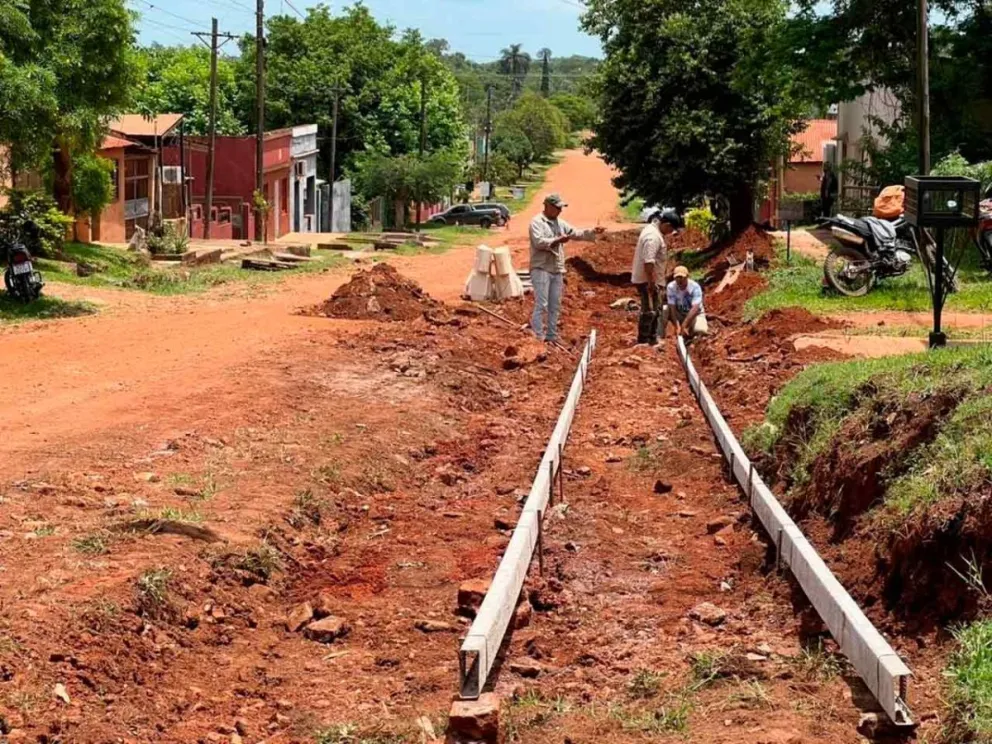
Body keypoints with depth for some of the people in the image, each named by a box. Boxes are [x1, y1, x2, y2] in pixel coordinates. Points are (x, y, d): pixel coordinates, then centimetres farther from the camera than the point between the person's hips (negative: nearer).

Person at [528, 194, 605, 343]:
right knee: (541, 305, -11)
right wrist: (558, 240, -24)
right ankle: (537, 338, -10)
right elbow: (539, 242, -20)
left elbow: (577, 234, 16)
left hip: (557, 270, 8)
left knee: (555, 307, 10)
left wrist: (593, 232, 2)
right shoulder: (537, 222, -7)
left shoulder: (561, 224, 15)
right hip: (541, 269, -8)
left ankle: (552, 337, 17)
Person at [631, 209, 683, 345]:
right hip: (648, 281, -11)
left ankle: (652, 340, 26)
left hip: (653, 280, 11)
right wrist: (651, 282, -28)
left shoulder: (653, 229, 12)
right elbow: (648, 261, -30)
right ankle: (643, 342, -2)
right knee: (649, 311, -6)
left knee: (655, 310, 18)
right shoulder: (653, 237, -23)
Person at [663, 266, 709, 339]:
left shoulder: (695, 287, -22)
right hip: (679, 314, 2)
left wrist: (684, 326, -41)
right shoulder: (671, 287, -16)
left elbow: (695, 308, -32)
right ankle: (661, 337, -22)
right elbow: (672, 308, -21)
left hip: (695, 314, -2)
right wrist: (677, 327, -32)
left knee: (700, 331, -32)